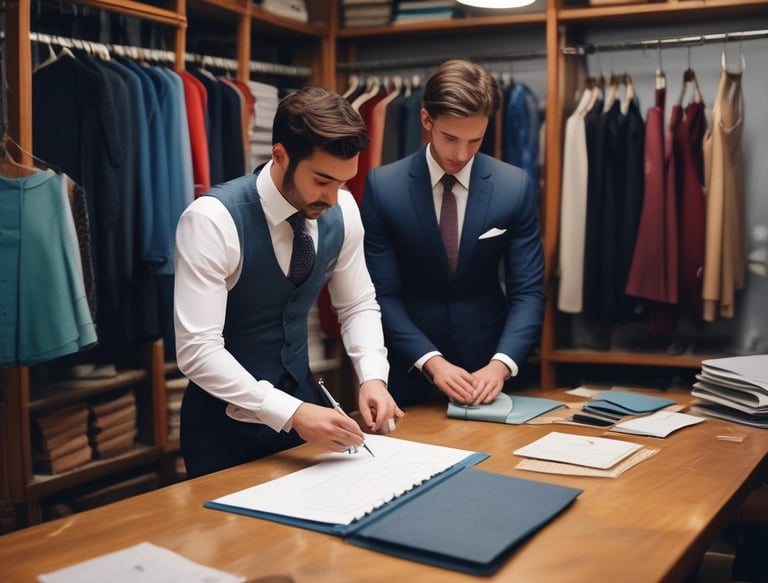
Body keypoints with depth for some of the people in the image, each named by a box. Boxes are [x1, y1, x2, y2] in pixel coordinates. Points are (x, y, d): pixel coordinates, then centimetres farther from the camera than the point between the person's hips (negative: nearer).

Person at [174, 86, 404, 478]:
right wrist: (289, 413, -34)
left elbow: (358, 306, 5)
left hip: (304, 402, 5)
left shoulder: (342, 210, -7)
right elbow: (197, 350, -27)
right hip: (226, 421, -5)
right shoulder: (212, 220, -25)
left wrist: (372, 376, -12)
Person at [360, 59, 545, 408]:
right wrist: (431, 361, -21)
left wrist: (501, 364, -21)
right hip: (409, 372, -1)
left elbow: (527, 291, -6)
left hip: (486, 369, 1)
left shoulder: (516, 187, -7)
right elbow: (383, 294, -10)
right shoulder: (383, 186, -10)